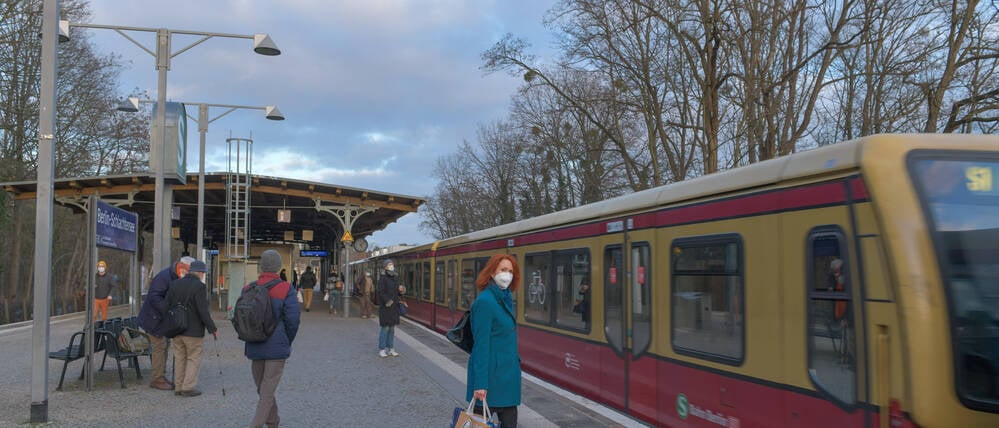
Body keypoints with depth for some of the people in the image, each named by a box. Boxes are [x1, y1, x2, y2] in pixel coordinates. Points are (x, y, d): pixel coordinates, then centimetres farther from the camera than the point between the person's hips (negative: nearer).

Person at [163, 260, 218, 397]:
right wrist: (213, 328, -9)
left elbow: (167, 305, 8)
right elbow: (203, 311, -18)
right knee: (194, 358, 4)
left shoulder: (174, 284, 5)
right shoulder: (199, 286, -15)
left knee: (179, 358, 14)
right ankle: (188, 387, 2)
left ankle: (179, 387, 19)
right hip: (194, 330, -6)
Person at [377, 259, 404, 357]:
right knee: (385, 328, -4)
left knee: (392, 328, 10)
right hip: (385, 307, -7)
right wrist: (388, 301, -25)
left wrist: (401, 290, -2)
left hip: (394, 307, 7)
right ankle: (381, 350, 3)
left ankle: (390, 349, 16)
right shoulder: (383, 278, -9)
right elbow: (381, 292, -15)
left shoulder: (395, 278, 11)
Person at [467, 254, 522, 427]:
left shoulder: (505, 299, 10)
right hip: (491, 374, -9)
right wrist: (480, 384, -21)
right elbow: (481, 345, -19)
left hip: (508, 375, 9)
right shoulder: (485, 301, -16)